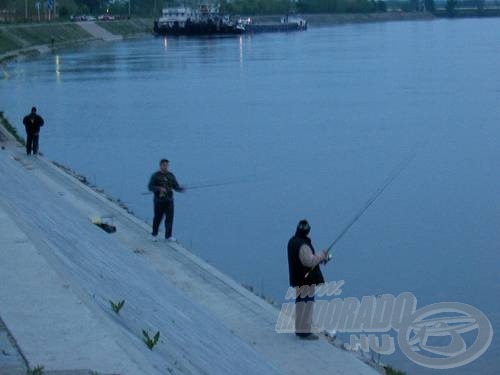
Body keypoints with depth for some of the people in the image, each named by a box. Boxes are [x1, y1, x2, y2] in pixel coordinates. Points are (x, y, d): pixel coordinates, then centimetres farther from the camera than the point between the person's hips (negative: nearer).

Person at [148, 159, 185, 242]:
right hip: (159, 201, -3)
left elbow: (176, 187, 7)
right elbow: (150, 187, -10)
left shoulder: (171, 176, 8)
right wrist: (159, 189, -24)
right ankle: (155, 235, 24)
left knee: (169, 218, -1)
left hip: (169, 200, 3)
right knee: (157, 218, 5)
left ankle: (168, 236, 7)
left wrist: (181, 189, -15)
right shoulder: (155, 175, -3)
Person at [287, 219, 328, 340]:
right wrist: (322, 255, -13)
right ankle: (304, 331, -1)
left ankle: (300, 328, 29)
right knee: (306, 304, -4)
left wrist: (318, 258, 8)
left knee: (301, 303, 19)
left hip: (298, 278, 10)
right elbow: (310, 261, -27)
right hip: (306, 280, -10)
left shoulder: (293, 241, 6)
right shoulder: (303, 245, -25)